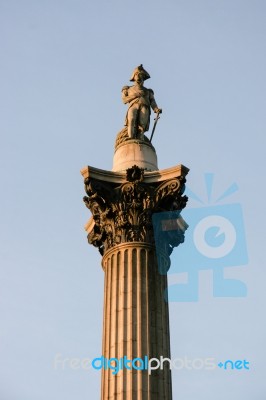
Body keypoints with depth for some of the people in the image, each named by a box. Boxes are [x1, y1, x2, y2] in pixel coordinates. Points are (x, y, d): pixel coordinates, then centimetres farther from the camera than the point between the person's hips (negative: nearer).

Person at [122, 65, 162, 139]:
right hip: (133, 106, -1)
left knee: (141, 125, -28)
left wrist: (157, 109, -6)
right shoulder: (128, 89, 33)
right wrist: (135, 95, 1)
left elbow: (152, 102, 16)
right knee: (132, 120, -34)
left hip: (144, 107, 1)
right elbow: (124, 100, 15)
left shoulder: (148, 91, 34)